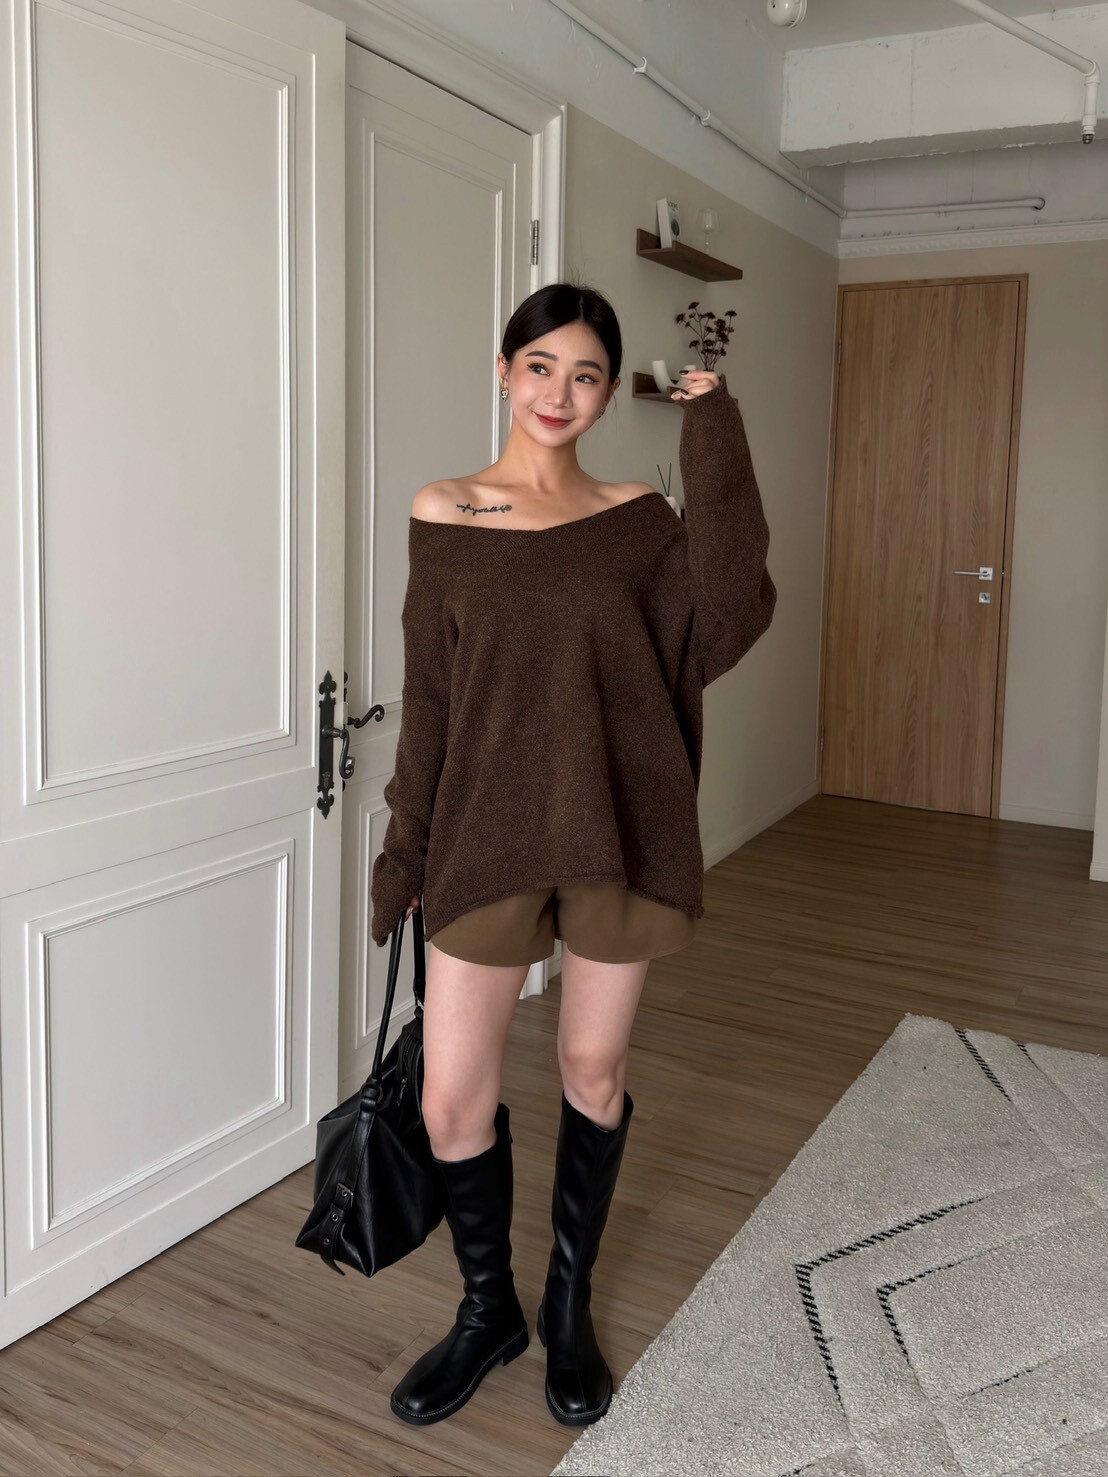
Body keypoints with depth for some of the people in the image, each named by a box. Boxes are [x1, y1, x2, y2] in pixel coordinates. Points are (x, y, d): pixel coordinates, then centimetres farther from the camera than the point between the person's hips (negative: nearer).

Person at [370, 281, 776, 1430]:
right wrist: (406, 850, 4)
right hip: (488, 832, 0)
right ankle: (486, 1309, 31)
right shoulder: (442, 515, 3)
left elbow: (721, 630, -14)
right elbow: (428, 700, 5)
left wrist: (715, 448, -12)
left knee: (594, 1072, 12)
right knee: (451, 1099, 3)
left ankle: (569, 1303, 36)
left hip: (619, 828, 0)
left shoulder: (639, 519, 3)